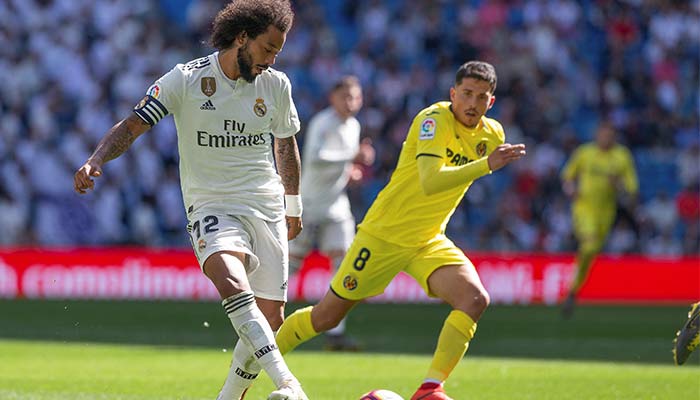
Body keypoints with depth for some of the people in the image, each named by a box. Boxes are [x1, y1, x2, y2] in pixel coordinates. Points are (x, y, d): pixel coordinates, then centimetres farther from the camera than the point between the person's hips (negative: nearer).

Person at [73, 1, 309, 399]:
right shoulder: (186, 79, -6)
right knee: (231, 282, -33)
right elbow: (133, 125, -6)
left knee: (270, 320, -2)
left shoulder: (276, 85, 5)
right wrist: (96, 160, -24)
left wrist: (293, 205, 31)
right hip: (210, 206, -4)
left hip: (266, 209, 4)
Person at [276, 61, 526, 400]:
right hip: (384, 233, -5)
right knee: (326, 317, 3)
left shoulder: (492, 135, 1)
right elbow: (430, 182, -36)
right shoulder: (434, 119, -20)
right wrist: (486, 165, -42)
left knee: (475, 299, -22)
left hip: (429, 242, 5)